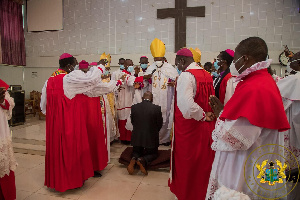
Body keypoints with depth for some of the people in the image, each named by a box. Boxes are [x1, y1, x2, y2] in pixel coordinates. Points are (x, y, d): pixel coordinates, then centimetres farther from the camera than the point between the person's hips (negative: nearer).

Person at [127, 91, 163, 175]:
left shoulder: (134, 107, -7)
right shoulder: (156, 108, -13)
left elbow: (132, 121, 6)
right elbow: (159, 124, -2)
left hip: (137, 137, 2)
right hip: (151, 138, -2)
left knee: (136, 152, 27)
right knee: (154, 154, 21)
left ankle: (134, 159, -9)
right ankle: (143, 160, -11)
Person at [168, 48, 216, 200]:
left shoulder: (186, 75, -18)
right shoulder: (207, 75, 6)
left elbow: (186, 105, -31)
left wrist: (203, 116, -17)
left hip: (189, 127, -7)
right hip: (206, 126, 7)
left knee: (187, 162, 11)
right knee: (203, 160, 20)